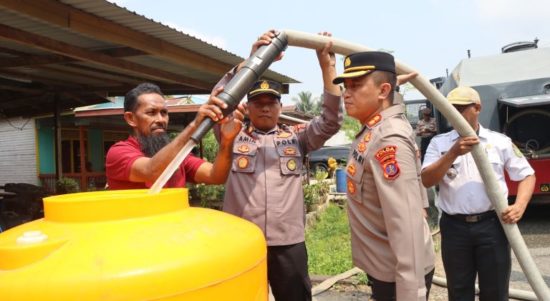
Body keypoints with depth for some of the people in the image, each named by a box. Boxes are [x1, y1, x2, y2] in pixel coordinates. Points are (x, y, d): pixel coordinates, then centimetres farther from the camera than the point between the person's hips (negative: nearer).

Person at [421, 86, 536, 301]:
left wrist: (519, 206, -8)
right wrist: (453, 153, -19)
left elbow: (527, 175, 9)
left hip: (492, 225, 0)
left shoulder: (500, 141, 4)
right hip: (454, 227, 1)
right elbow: (426, 181, -8)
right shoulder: (439, 143, 3)